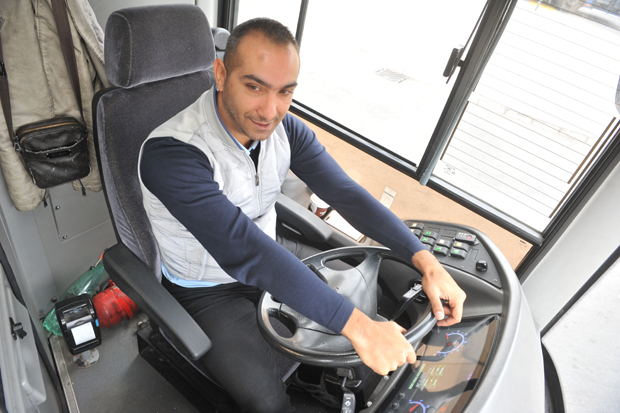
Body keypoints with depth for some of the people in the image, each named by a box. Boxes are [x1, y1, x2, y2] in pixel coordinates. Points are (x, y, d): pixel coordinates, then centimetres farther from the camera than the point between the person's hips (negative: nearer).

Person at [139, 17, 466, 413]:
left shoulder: (284, 128, -13)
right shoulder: (170, 153, -34)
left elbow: (345, 192, -16)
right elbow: (244, 252, -43)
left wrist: (426, 261, -26)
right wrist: (358, 327, -44)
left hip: (270, 257, 6)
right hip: (209, 288, -5)